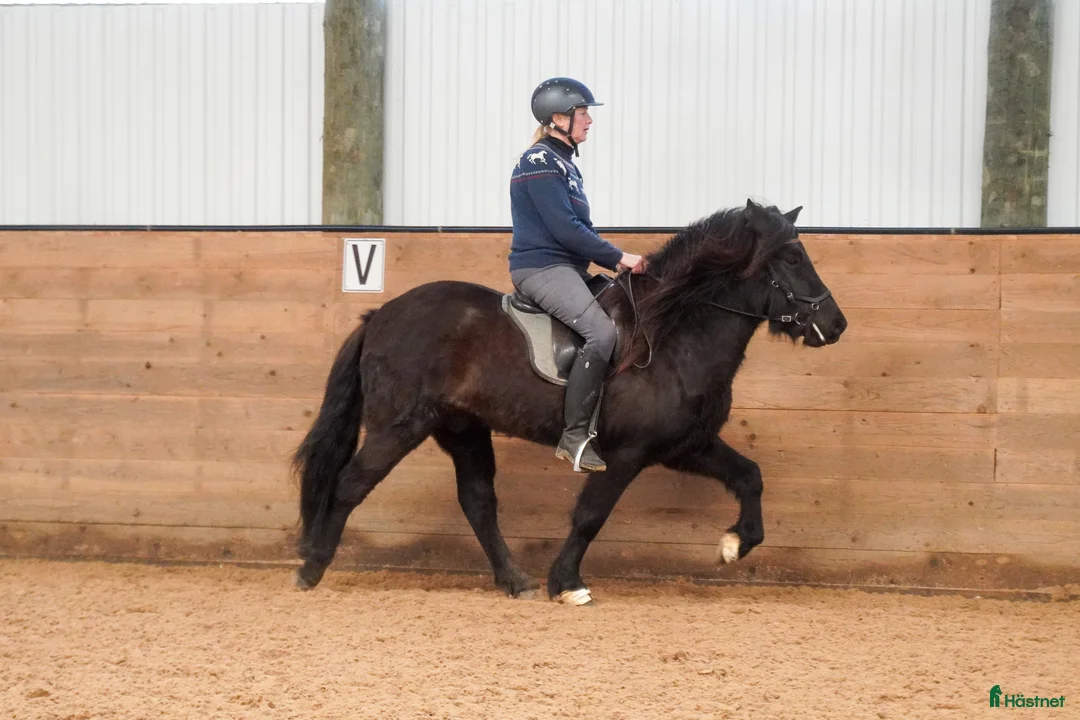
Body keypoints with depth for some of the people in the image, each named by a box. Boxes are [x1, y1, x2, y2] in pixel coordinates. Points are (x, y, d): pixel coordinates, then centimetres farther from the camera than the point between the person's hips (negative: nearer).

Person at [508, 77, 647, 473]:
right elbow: (565, 229, -19)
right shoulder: (539, 162, -12)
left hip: (567, 268, 11)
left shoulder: (563, 163, 19)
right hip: (541, 267, -11)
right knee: (601, 332, -27)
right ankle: (574, 437, -24)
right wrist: (618, 257, -14)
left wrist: (613, 260, 8)